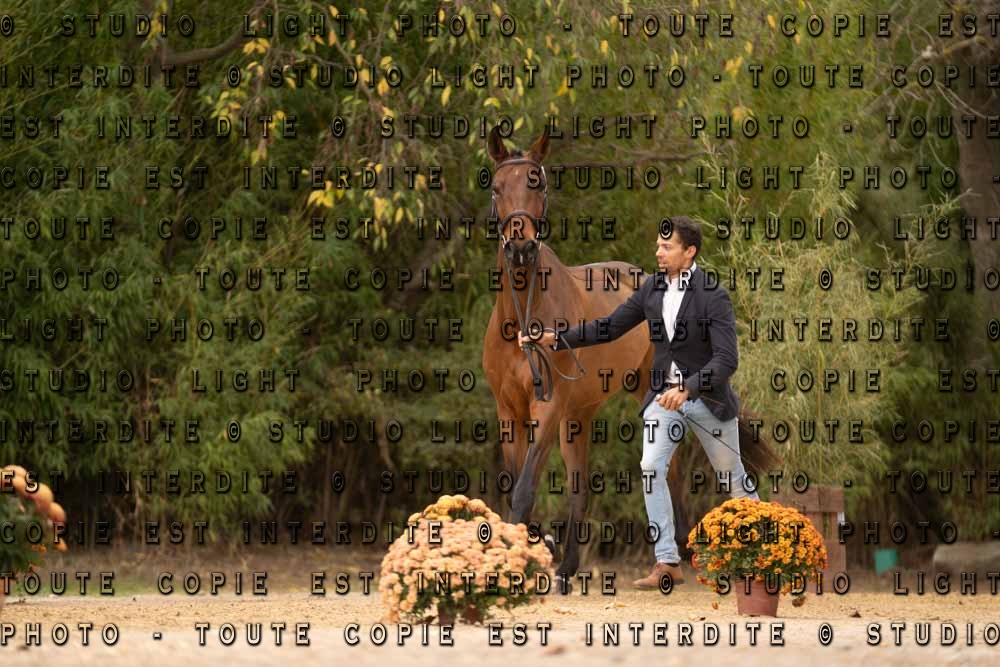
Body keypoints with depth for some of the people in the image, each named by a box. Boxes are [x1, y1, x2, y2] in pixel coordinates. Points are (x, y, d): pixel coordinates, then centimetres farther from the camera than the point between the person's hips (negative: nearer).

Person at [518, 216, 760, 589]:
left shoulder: (714, 296, -18)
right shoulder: (652, 289, -1)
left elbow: (727, 359, -24)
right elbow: (610, 327, 5)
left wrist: (687, 389, -36)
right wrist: (556, 339, -5)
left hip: (706, 397, -4)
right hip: (664, 395, 4)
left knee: (732, 476, 10)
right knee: (651, 468, -14)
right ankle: (667, 563, -12)